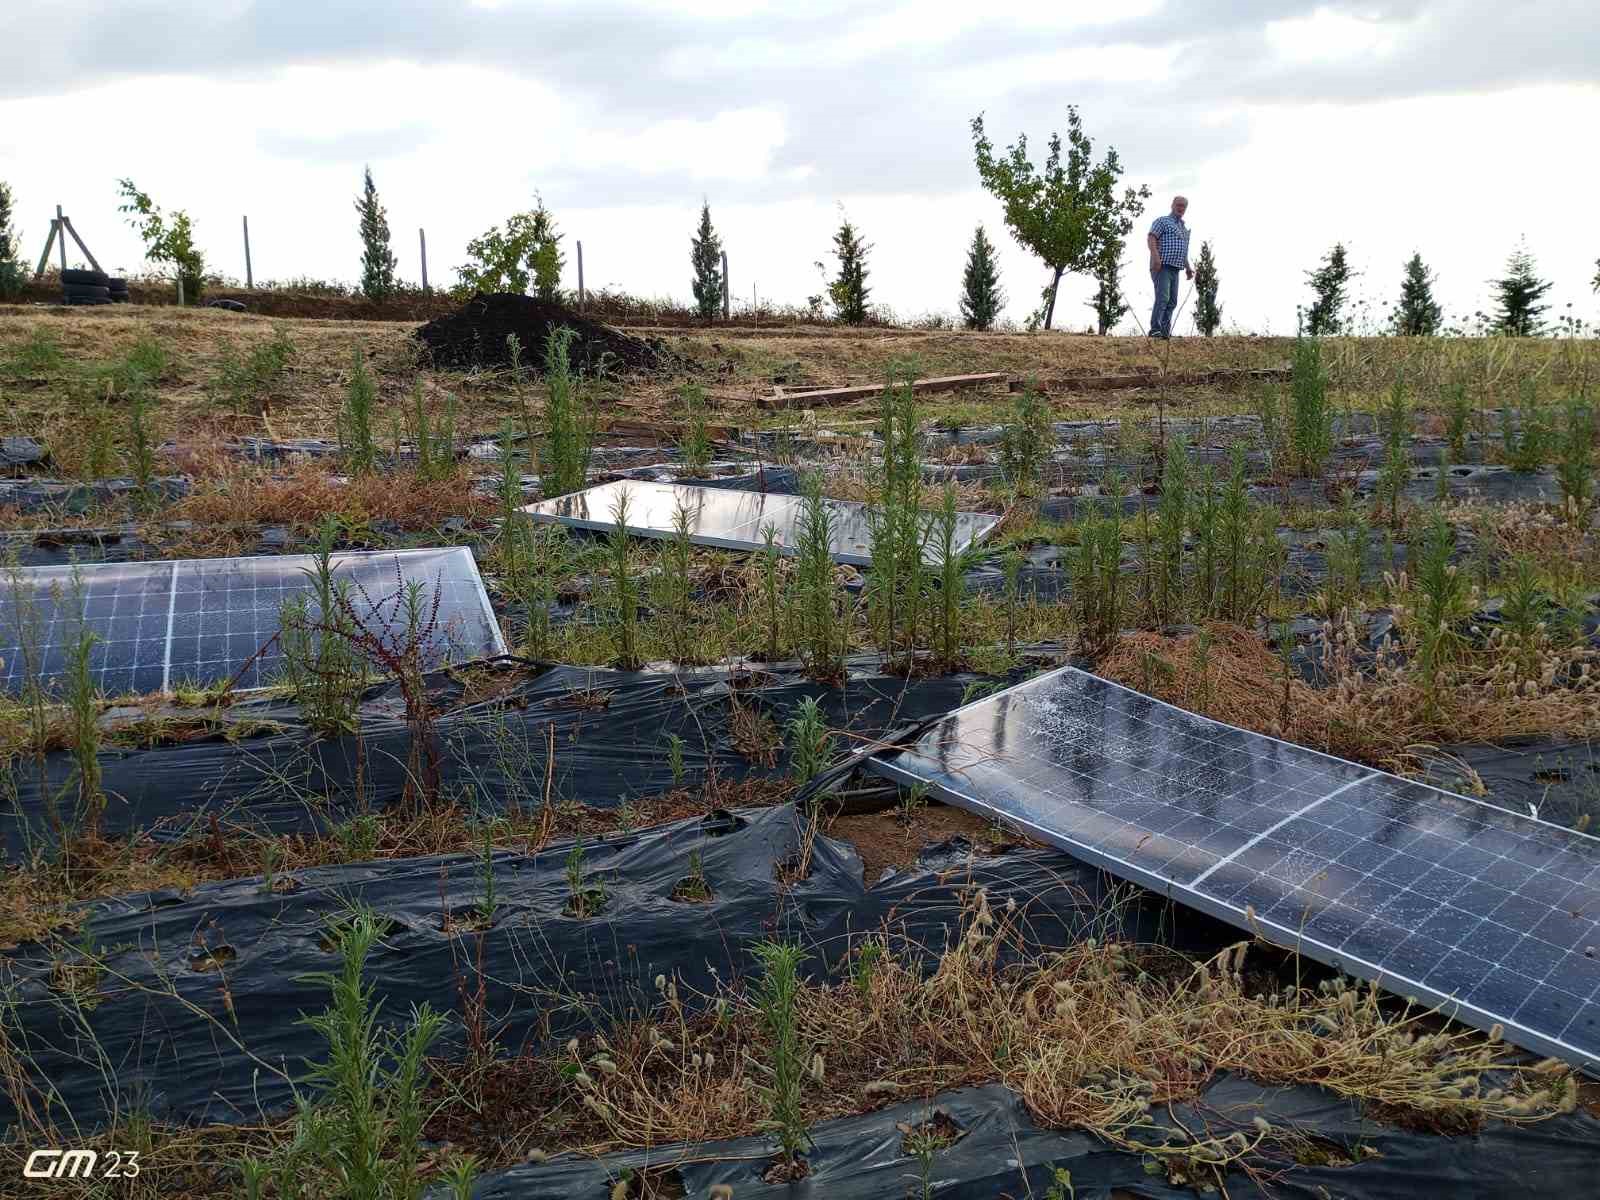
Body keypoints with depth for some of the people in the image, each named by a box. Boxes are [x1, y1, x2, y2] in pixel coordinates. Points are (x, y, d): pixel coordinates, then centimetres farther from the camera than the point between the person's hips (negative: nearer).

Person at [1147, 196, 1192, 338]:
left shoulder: (1185, 229, 26)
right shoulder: (1162, 221, 3)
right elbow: (1151, 238, -11)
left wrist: (1188, 268, 19)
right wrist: (1156, 256, -25)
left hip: (1175, 269, 8)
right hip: (1162, 267, -8)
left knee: (1172, 302, 4)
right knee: (1163, 297, -20)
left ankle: (1165, 332, 5)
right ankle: (1155, 329, -23)